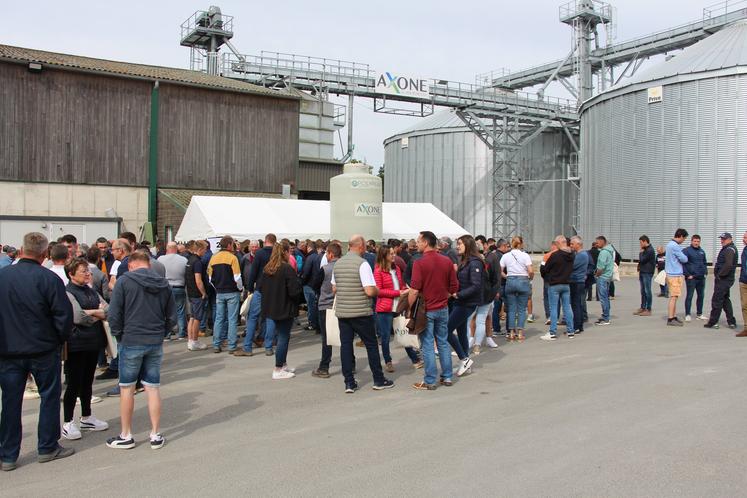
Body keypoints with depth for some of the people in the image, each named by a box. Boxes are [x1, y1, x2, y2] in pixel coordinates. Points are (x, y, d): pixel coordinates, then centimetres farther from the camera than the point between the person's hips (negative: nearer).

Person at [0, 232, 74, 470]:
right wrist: (60, 339, 4)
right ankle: (47, 448, 19)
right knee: (49, 396, 11)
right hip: (43, 351, -3)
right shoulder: (48, 278, -14)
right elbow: (64, 314, -13)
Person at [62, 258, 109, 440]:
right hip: (76, 344, -7)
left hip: (93, 343, 7)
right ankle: (68, 423, 9)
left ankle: (86, 418, 27)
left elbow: (108, 310, 3)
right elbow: (79, 317, -21)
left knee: (87, 382, 16)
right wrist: (99, 314, -5)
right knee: (74, 384, -1)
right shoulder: (67, 292, -10)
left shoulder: (92, 291, 14)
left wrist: (91, 312, -14)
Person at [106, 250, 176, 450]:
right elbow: (172, 317, 8)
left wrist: (119, 336, 3)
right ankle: (156, 435, 15)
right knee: (153, 388, 10)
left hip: (131, 342, -4)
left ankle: (126, 436, 18)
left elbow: (114, 314, -10)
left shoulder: (125, 281, -7)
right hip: (156, 343, 4)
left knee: (126, 388, 9)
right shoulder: (163, 284, 6)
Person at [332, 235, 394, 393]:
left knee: (345, 345, 8)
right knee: (371, 345, 7)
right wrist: (377, 290, 2)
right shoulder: (362, 264, -13)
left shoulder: (338, 264, 7)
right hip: (361, 312, -5)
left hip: (342, 311, 5)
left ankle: (349, 383, 9)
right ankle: (379, 380, 15)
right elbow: (370, 291, -18)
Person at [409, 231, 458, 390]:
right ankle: (447, 377, 21)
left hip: (426, 309, -5)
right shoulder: (447, 261, 2)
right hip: (443, 308, 5)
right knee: (443, 342, 15)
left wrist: (408, 308, -8)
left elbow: (414, 290, -20)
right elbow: (454, 287, 5)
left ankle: (429, 381, 7)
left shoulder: (419, 263, -16)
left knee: (427, 345, 2)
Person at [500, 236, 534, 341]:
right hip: (523, 281, -2)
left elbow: (500, 271, -2)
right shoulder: (525, 255, -4)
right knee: (522, 309, 5)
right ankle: (520, 332, 2)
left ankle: (511, 332, 7)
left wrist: (507, 277, 11)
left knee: (511, 309, 8)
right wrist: (530, 278, 8)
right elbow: (531, 271, -11)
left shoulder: (506, 256, 3)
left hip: (510, 281, 2)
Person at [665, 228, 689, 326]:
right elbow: (684, 259, -12)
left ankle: (674, 317, 18)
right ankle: (670, 319, -6)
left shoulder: (670, 244, 15)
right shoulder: (675, 246, -17)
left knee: (673, 297, 13)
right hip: (675, 275, -10)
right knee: (673, 297, -7)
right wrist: (685, 257, 9)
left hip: (671, 273, 10)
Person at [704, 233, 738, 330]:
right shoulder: (726, 249, 18)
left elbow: (728, 265, -28)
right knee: (725, 300, 16)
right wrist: (719, 275, 14)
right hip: (725, 279, 11)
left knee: (716, 300, -6)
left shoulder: (729, 250, -16)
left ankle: (713, 322, -2)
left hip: (724, 279, -11)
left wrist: (720, 274, -20)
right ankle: (732, 322, 21)